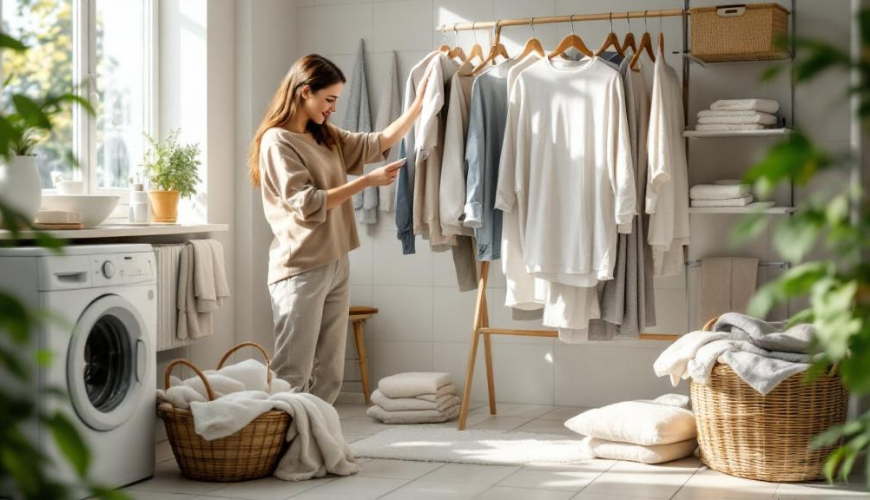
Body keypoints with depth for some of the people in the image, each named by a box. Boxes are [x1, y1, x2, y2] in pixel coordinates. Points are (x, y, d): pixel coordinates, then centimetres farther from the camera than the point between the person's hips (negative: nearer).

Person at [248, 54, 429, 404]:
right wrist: (368, 181, -16)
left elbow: (378, 143, 15)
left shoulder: (327, 137, 14)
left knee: (328, 376, 7)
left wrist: (419, 104, 8)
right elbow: (307, 205, -18)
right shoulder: (277, 142, -10)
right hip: (301, 271, -8)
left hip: (337, 266, 8)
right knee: (292, 377, -8)